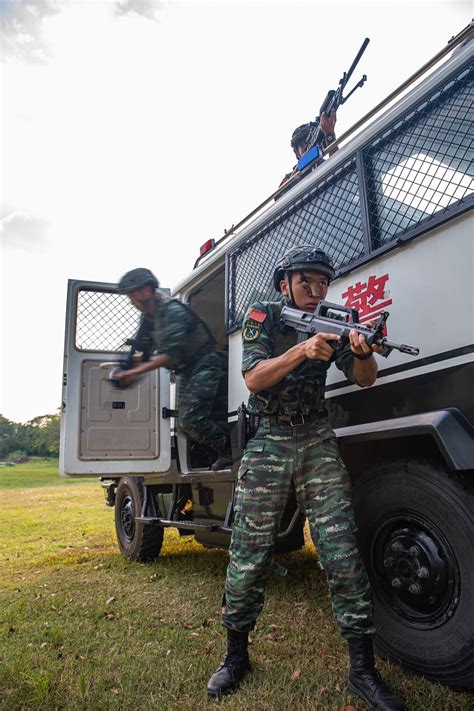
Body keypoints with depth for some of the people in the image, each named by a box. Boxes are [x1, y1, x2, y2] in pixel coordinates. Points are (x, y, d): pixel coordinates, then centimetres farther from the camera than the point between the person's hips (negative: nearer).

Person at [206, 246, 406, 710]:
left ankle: (363, 671, 12)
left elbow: (364, 380, -1)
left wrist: (363, 352, -24)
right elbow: (254, 378, -14)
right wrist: (302, 350, -28)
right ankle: (236, 655, 22)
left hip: (318, 443, 3)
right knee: (248, 557, 1)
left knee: (343, 555, -2)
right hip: (268, 442, -2)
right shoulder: (263, 316, 0)